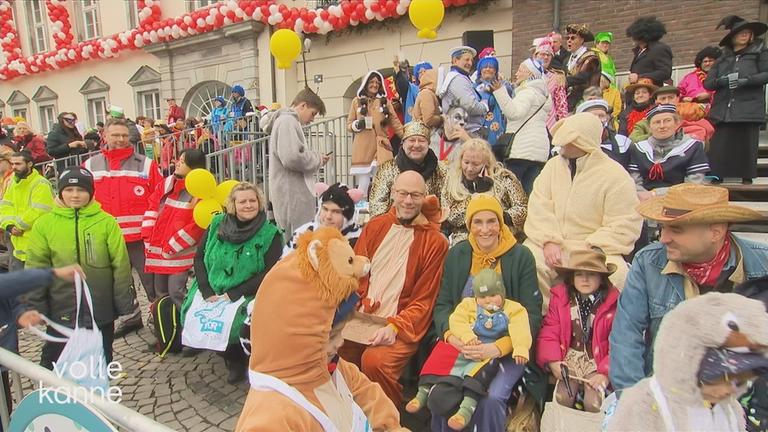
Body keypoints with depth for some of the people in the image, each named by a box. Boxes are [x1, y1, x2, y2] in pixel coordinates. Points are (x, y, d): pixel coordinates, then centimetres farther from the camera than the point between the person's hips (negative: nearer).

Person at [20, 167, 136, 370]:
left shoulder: (106, 222, -7)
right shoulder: (45, 224, -3)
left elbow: (121, 265, -5)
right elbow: (36, 268, 1)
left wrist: (125, 303, -4)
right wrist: (33, 307, -2)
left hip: (101, 310, -1)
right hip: (62, 311, 1)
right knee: (55, 362, 13)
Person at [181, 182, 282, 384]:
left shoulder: (270, 234, -7)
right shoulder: (217, 225, 3)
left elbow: (269, 274, -12)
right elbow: (199, 258, 5)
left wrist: (232, 295, -17)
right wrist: (207, 293, -9)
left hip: (246, 297, -4)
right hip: (210, 292, 4)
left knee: (231, 324, -29)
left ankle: (241, 357, 8)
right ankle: (234, 358, 7)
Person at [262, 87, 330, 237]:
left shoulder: (288, 121, 19)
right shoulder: (287, 121, -13)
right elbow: (292, 158, -25)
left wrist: (315, 157, 10)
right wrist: (318, 158, -10)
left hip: (294, 192, 10)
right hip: (292, 194, -10)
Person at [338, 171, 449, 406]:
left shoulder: (435, 241, -2)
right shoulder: (375, 226, 9)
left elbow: (423, 302, -3)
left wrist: (394, 327, -17)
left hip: (403, 326, -3)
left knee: (374, 360, -29)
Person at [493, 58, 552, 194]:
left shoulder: (527, 92, -4)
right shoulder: (541, 93, 28)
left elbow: (514, 112, -21)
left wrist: (499, 91, -22)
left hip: (522, 150, -10)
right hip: (539, 151, 10)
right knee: (530, 190, 5)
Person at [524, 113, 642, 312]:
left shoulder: (616, 176, -3)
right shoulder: (553, 165, 8)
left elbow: (624, 226, -7)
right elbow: (539, 208, -1)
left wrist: (592, 250, -19)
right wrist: (548, 241, -16)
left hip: (593, 249, -2)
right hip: (551, 244, 2)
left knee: (616, 275, -29)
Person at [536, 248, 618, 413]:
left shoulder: (613, 302, -7)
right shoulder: (560, 297, -2)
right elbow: (549, 333, -3)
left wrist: (605, 372, -15)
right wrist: (553, 361, -15)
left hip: (599, 361, -1)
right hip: (570, 358, 2)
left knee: (593, 403, -18)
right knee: (561, 398, -15)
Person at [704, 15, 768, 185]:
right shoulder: (723, 58, 18)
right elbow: (708, 83, 9)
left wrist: (746, 80, -14)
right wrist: (723, 80, -10)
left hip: (748, 109, -2)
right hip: (723, 110, 2)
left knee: (746, 146, -2)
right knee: (719, 146, -5)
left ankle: (747, 180, 6)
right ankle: (716, 179, -1)